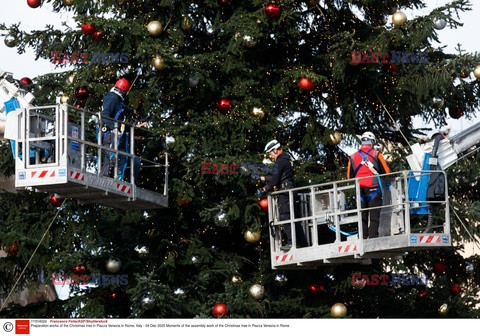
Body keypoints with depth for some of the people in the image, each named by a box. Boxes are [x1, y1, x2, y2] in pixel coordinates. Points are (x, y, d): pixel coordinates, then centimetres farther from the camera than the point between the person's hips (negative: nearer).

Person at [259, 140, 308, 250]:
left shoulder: (279, 162, -9)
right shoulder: (285, 160, 22)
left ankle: (290, 242, -19)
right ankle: (302, 242, 10)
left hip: (284, 191, -10)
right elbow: (275, 177, 29)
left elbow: (275, 180, -13)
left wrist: (264, 189, -3)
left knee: (285, 216, -12)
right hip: (290, 190, 10)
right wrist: (262, 178, 33)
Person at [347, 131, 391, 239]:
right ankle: (373, 238, -11)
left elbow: (349, 177, 12)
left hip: (360, 191, 3)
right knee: (374, 217, -2)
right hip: (374, 190, -3)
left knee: (363, 218, 9)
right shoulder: (376, 154, -4)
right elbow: (386, 172, -1)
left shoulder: (353, 157, 6)